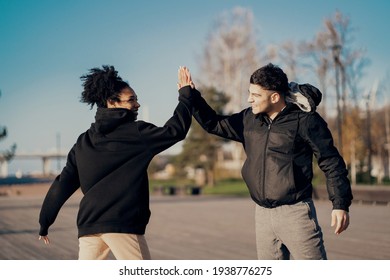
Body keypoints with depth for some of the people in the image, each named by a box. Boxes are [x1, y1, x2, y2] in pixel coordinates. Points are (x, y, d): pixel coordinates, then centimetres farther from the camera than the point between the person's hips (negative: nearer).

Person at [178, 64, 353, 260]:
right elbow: (214, 124, 19)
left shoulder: (305, 120, -10)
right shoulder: (249, 119, 8)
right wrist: (191, 96, 8)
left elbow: (331, 162, -7)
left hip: (295, 212, -6)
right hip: (263, 214, 7)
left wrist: (341, 204, -11)